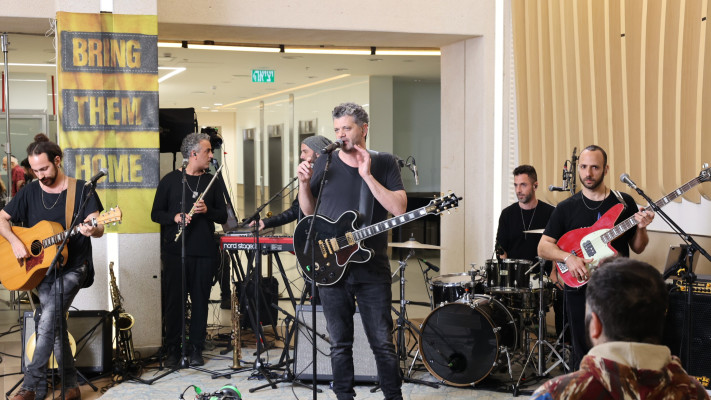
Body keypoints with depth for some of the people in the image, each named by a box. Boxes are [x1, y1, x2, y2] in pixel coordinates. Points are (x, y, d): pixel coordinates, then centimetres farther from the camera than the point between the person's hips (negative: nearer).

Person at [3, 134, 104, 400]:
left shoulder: (81, 190, -3)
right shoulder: (31, 192, 8)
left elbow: (99, 229, -10)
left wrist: (91, 229, -34)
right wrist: (15, 242, -5)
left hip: (73, 267, -4)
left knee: (48, 320, -22)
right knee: (56, 323, -9)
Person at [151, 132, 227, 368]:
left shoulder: (211, 181, 11)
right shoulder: (170, 180, 3)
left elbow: (223, 216, 10)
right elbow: (155, 214, 5)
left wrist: (207, 210, -9)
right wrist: (174, 217, -14)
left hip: (204, 252, 2)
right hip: (175, 251, -2)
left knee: (200, 301, 4)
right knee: (174, 300, 0)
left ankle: (195, 350, 13)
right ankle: (173, 350, 11)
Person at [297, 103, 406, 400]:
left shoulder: (384, 163, 2)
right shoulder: (325, 163, 6)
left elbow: (399, 208, -11)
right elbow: (308, 211, 12)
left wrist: (367, 175, -16)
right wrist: (304, 183, -7)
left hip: (372, 267, -2)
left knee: (382, 341, 1)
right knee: (340, 343, 8)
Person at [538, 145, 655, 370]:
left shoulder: (624, 203, 6)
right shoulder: (567, 207, 4)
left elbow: (637, 248, 9)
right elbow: (543, 247, 2)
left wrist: (641, 228, -11)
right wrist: (568, 257, -16)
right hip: (580, 289, -1)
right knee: (583, 354, 2)